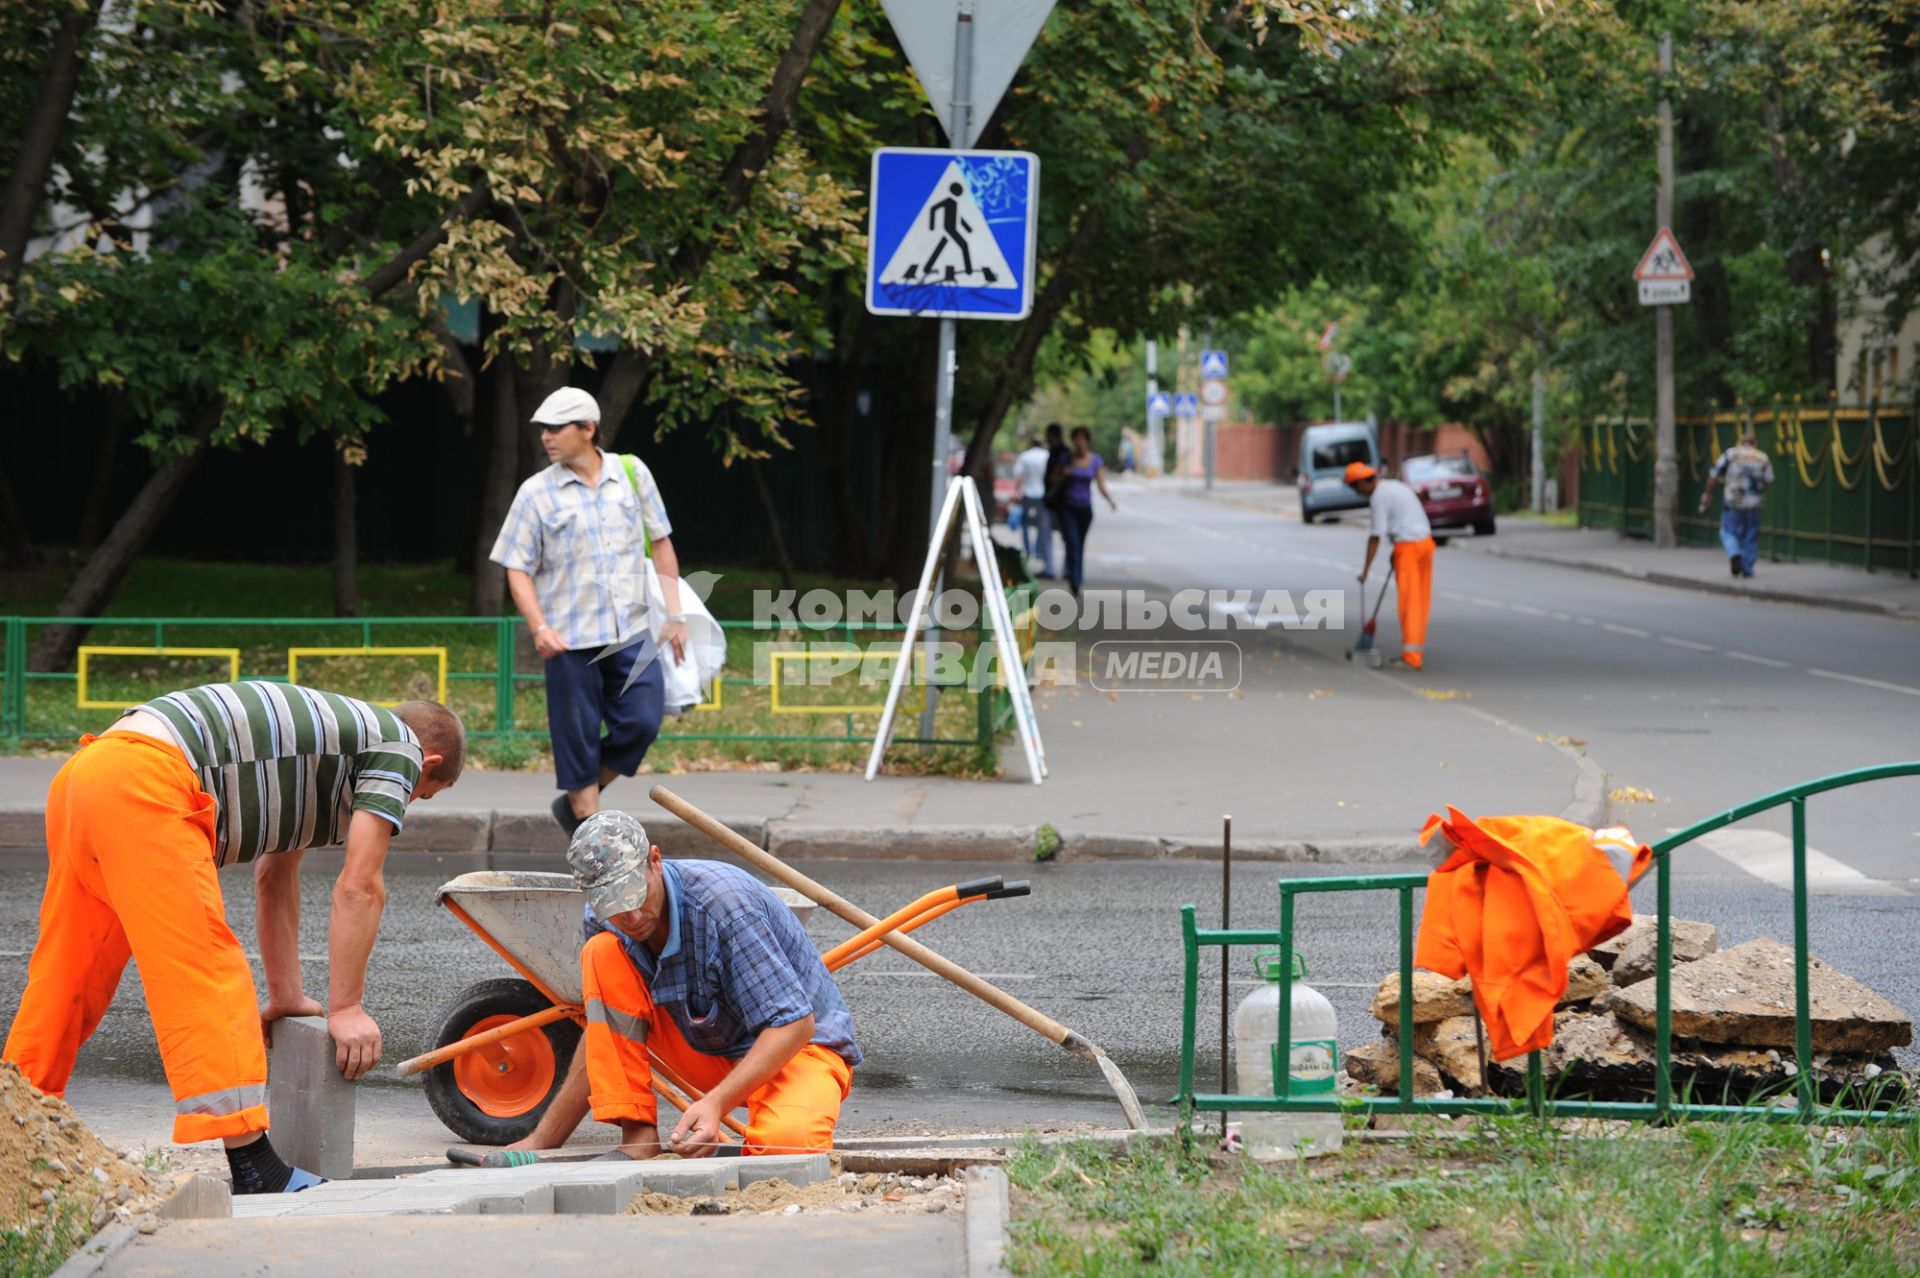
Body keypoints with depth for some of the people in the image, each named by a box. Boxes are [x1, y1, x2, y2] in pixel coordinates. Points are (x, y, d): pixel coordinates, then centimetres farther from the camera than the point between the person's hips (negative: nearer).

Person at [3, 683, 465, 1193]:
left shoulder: (326, 730, 34)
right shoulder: (399, 745, 9)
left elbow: (274, 877, 38)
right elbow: (358, 887, 3)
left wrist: (286, 996, 39)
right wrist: (345, 1008, 7)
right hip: (145, 786, -10)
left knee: (64, 978, 17)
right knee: (203, 975, -14)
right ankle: (253, 1169, -19)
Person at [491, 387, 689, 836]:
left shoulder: (632, 473, 5)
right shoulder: (536, 493, -2)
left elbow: (660, 543, 12)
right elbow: (518, 569, -1)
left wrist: (675, 615, 6)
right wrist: (539, 628, -16)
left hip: (632, 634, 2)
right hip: (570, 640, -2)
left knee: (642, 724, -6)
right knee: (579, 742, 1)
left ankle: (574, 802, 16)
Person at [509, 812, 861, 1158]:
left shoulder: (724, 902, -29)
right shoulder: (603, 920, -9)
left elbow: (795, 1023, -27)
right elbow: (603, 1042, 3)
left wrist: (717, 1102, -38)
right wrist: (541, 1142, 0)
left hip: (799, 1046, -6)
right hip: (707, 1053, 6)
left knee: (785, 1140, -42)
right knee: (601, 953, -17)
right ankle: (638, 1137, -16)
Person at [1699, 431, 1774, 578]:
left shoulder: (1731, 454, 2)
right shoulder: (1763, 458, 7)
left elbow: (1714, 475, 0)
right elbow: (1769, 482, 3)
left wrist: (1707, 493, 11)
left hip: (1733, 503, -2)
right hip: (1755, 504, 2)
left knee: (1729, 533, 6)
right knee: (1750, 536, 12)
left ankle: (1734, 554, -21)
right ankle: (1747, 569, 11)